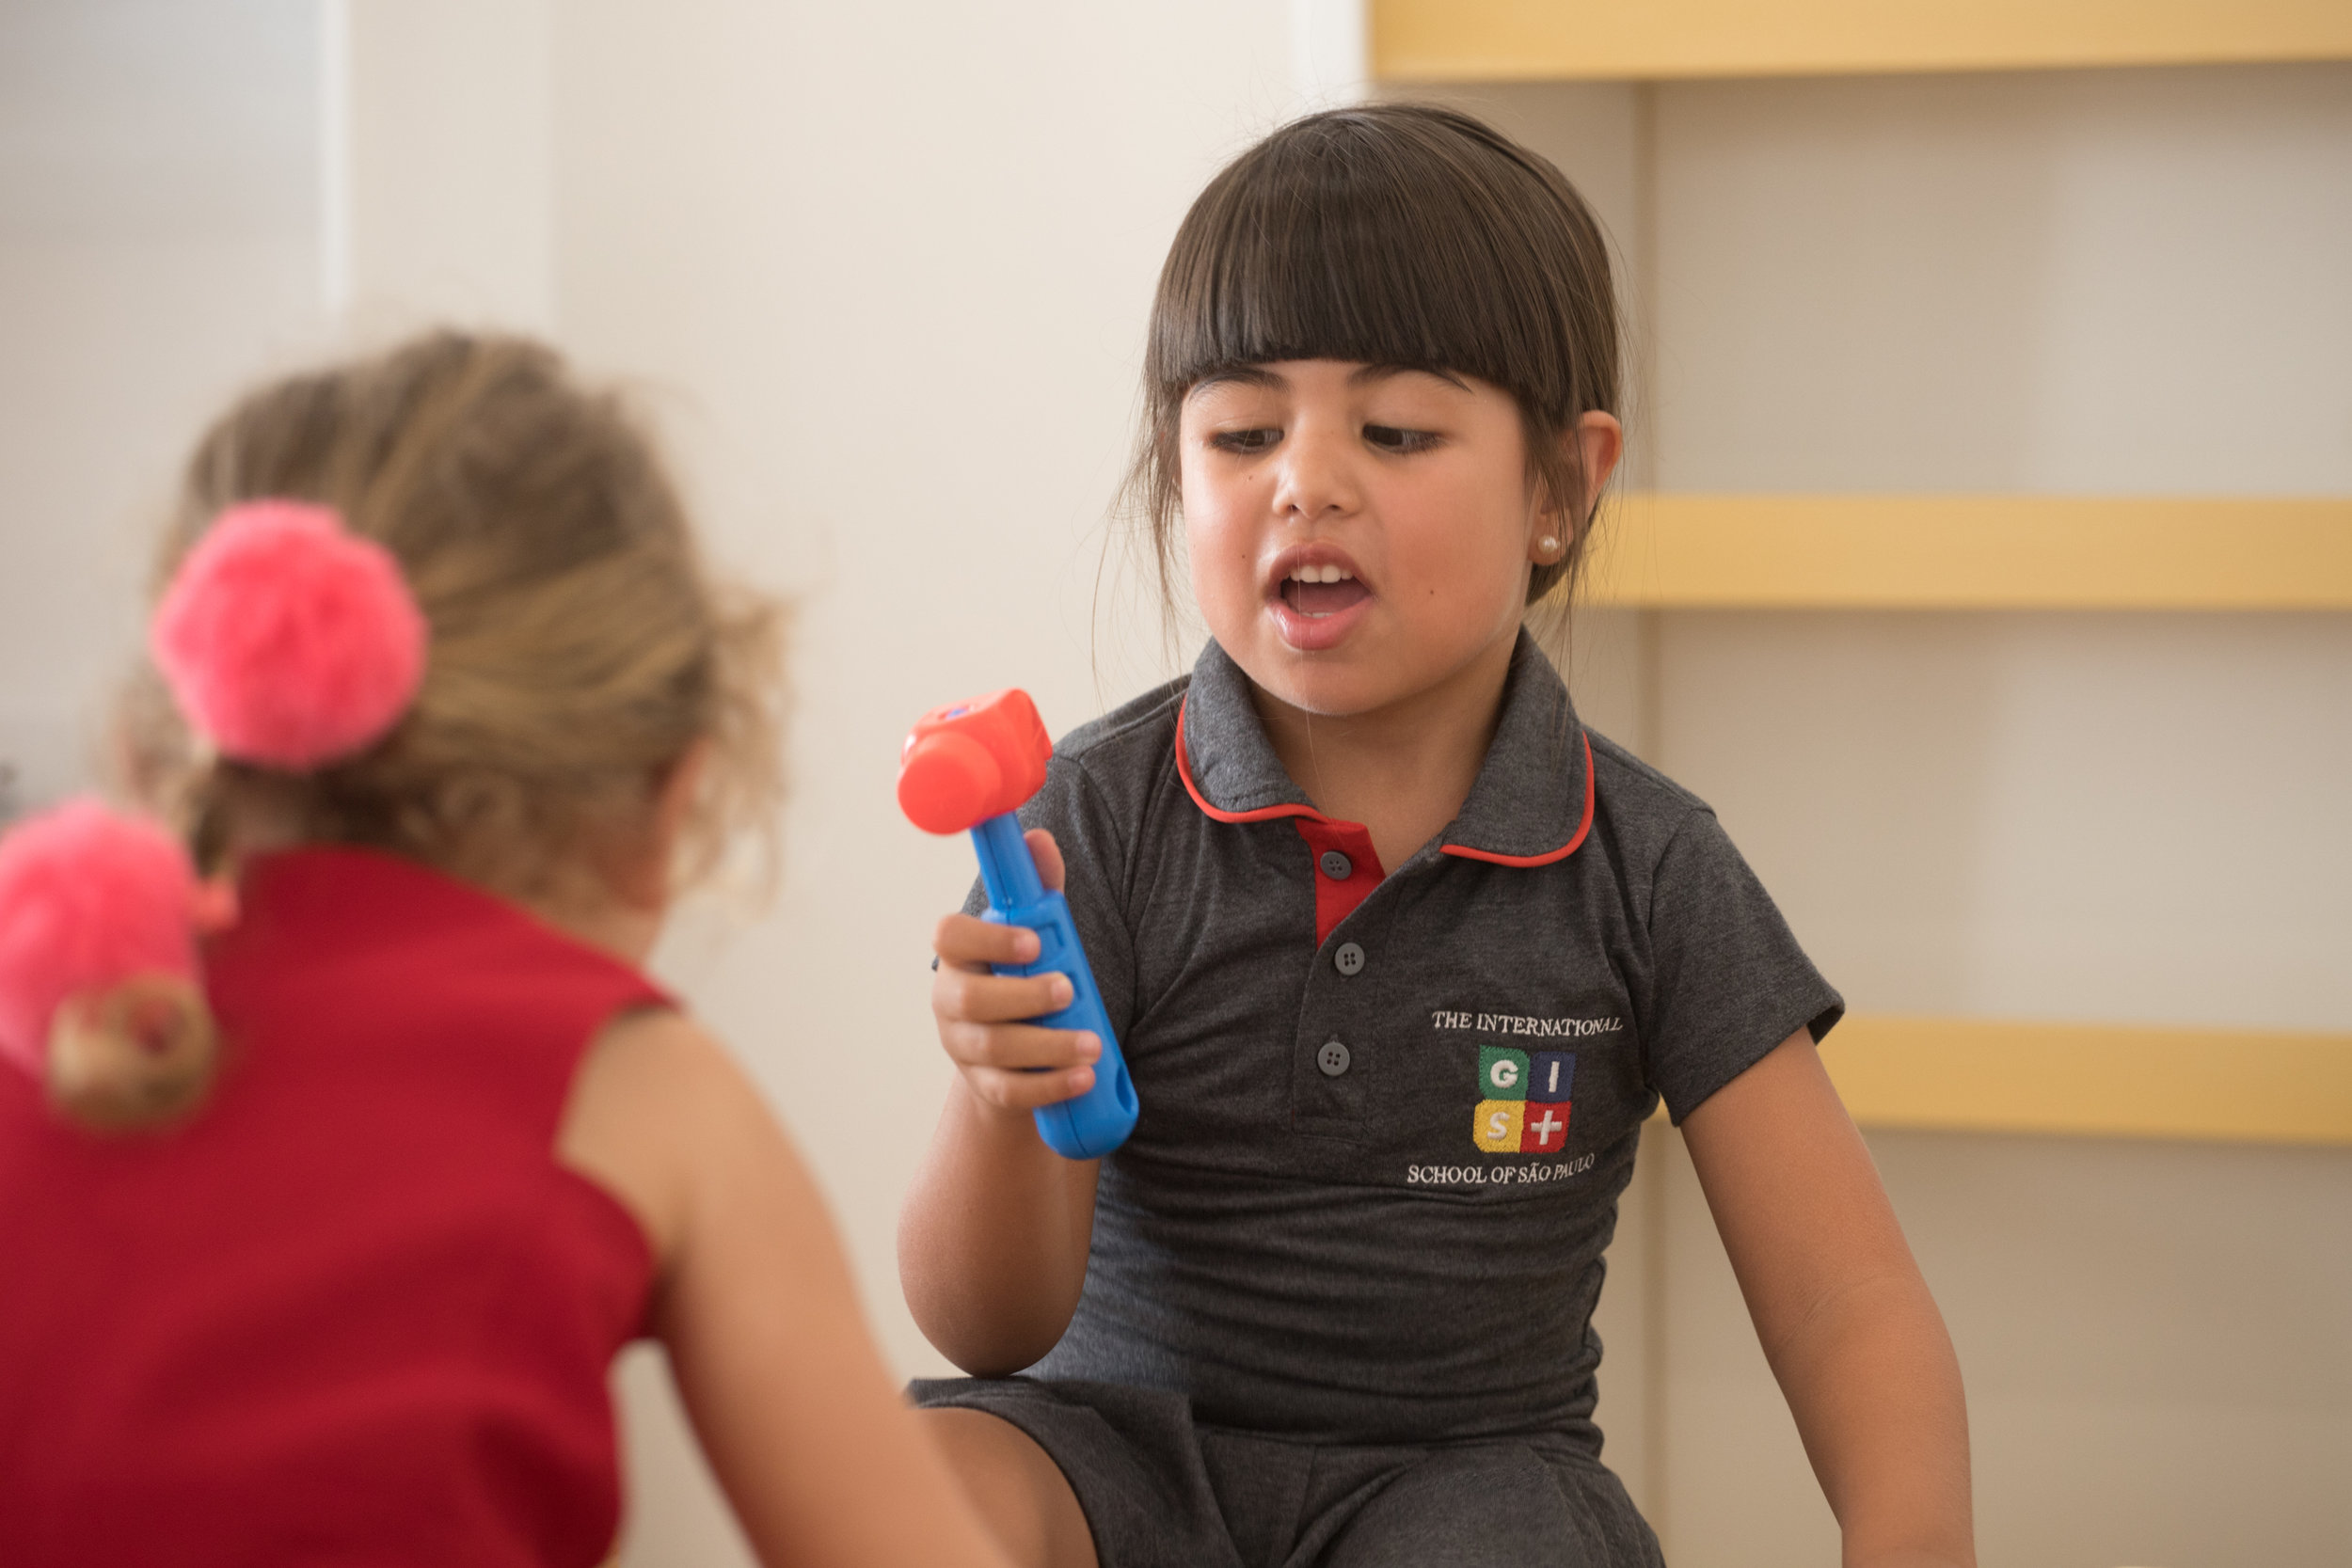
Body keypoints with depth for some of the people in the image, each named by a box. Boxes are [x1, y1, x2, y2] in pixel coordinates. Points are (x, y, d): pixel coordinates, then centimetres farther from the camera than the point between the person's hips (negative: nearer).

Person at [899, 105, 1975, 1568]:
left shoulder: (1648, 869, -5)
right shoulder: (1101, 818, -6)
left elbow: (1852, 1317, -6)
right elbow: (995, 1329, -7)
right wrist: (1000, 1104, -30)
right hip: (1128, 1433, 0)